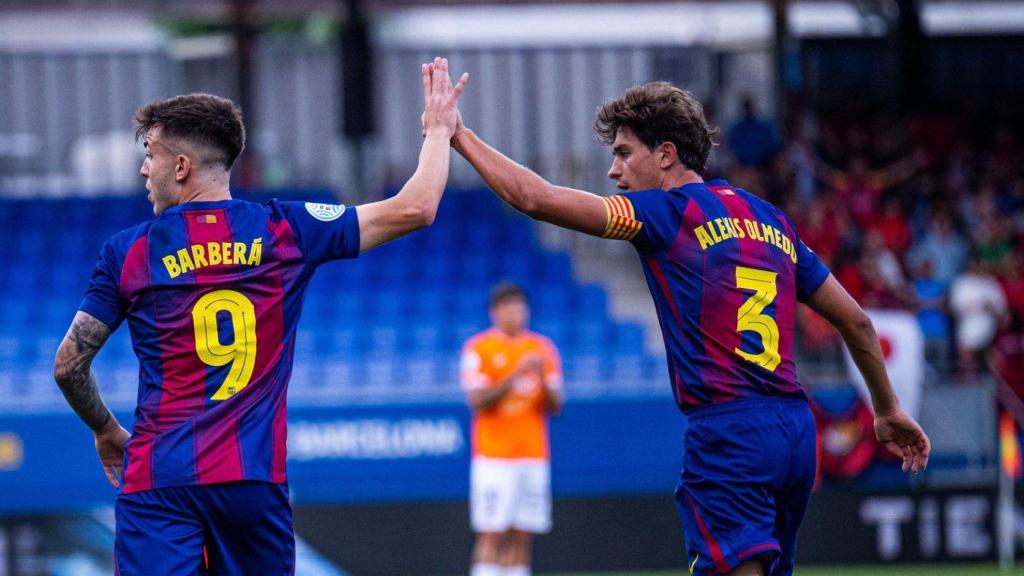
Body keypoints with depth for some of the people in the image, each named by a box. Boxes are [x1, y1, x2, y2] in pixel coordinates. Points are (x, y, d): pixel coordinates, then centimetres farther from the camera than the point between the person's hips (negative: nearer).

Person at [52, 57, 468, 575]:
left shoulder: (127, 252, 4)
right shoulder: (284, 232, 5)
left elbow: (68, 364, 9)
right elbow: (414, 209, 7)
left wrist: (105, 430, 28)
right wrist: (438, 129, 23)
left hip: (157, 480, -1)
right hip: (255, 477, 1)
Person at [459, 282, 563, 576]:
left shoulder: (543, 348, 12)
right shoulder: (478, 349, 0)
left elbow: (555, 406, 9)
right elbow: (477, 401, -10)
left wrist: (543, 379, -10)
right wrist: (515, 375, -19)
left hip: (534, 455, 4)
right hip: (494, 456, -4)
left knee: (522, 538, 1)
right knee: (491, 535, -9)